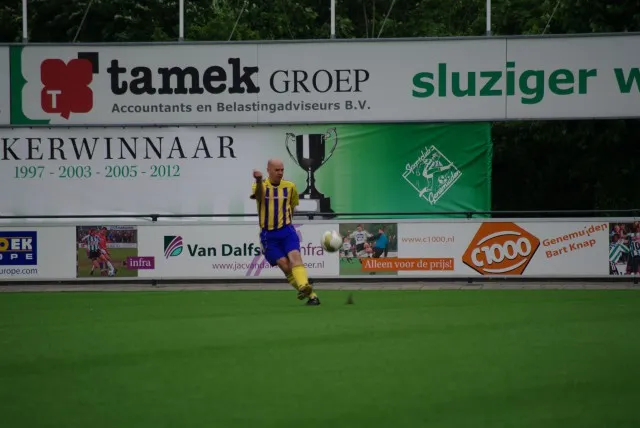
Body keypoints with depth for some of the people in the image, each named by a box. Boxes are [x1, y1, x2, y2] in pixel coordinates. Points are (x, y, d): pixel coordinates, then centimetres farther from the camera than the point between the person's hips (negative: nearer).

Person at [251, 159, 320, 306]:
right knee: (284, 264, -12)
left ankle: (304, 287, -44)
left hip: (286, 231, 1)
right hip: (268, 235, -1)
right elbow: (257, 195, -28)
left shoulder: (290, 187, 6)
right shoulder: (262, 186, -3)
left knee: (295, 257, -23)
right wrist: (259, 181, -47)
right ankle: (310, 295, -10)